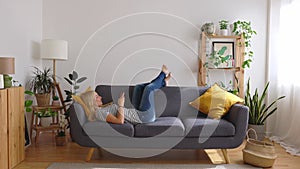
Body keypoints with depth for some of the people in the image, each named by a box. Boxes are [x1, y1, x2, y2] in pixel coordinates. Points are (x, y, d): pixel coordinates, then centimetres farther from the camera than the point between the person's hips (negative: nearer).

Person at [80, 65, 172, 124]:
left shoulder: (100, 110, 8)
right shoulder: (99, 112, -22)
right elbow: (120, 121, -33)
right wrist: (121, 104, -25)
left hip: (138, 112, 10)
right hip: (143, 116, -10)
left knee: (138, 87, 17)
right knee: (149, 87, -10)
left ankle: (163, 82, 25)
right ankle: (163, 74, 20)